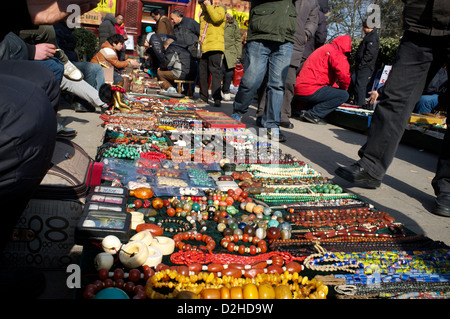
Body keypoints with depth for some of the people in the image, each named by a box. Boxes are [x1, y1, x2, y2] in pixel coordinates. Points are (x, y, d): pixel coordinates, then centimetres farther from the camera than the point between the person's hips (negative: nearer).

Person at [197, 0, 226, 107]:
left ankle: (217, 98, -17)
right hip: (204, 48, 7)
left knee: (215, 71, -14)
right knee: (202, 72, 6)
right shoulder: (202, 15, 26)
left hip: (215, 47, -7)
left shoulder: (219, 9, 7)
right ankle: (203, 97, 14)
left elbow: (216, 18, -16)